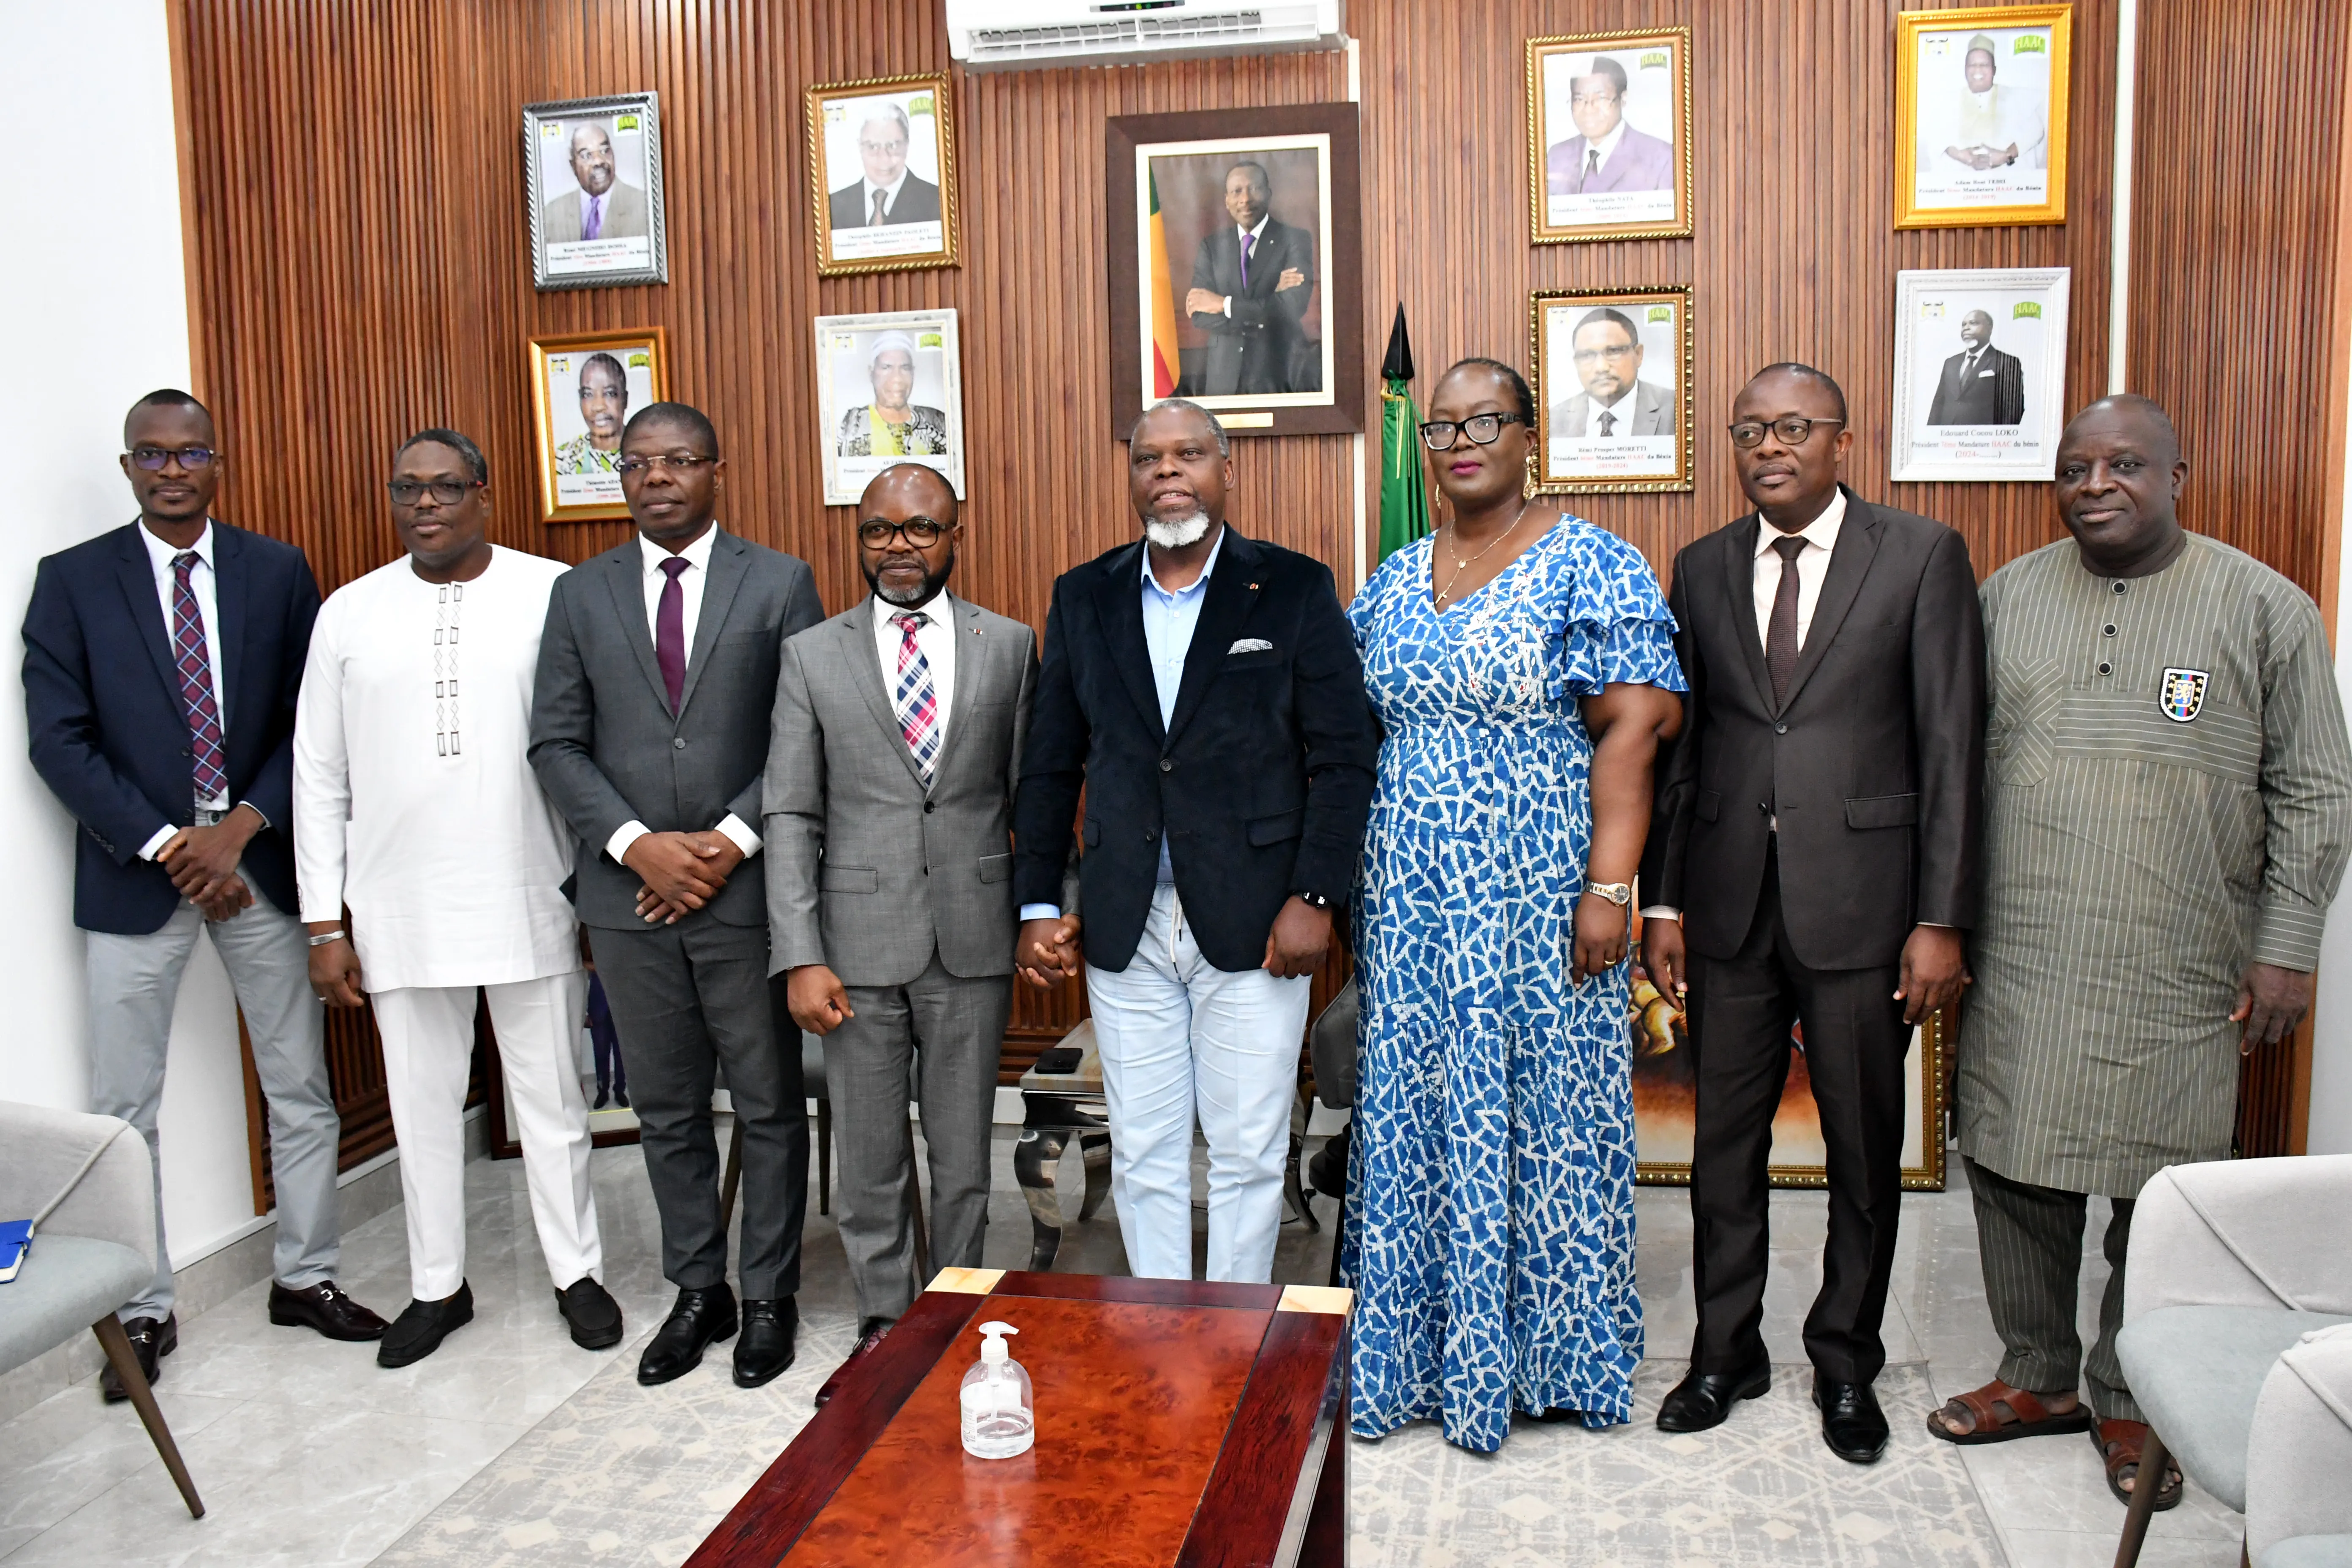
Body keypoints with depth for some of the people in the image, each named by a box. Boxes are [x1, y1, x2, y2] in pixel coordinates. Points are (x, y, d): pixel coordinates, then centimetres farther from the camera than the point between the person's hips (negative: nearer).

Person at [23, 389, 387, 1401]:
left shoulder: (279, 572, 4)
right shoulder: (73, 581, 0)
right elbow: (60, 741, -5)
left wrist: (240, 826, -11)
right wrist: (169, 846, -13)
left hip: (258, 859, 2)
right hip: (136, 871, -1)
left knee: (301, 1089, 9)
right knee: (124, 1108, 5)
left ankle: (305, 1277, 25)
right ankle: (143, 1310, 20)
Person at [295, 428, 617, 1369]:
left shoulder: (554, 595, -3)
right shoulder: (350, 613, 5)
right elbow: (319, 778, 6)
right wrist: (324, 924, 3)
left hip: (531, 901, -2)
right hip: (400, 913, 2)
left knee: (550, 1098, 10)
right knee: (422, 1105, 13)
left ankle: (576, 1272, 27)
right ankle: (437, 1286, 30)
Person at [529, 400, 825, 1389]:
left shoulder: (780, 584, 0)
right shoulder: (581, 594, 8)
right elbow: (556, 744, 4)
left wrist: (729, 841, -14)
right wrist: (637, 845, -9)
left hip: (748, 890, -2)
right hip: (629, 893, 3)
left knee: (769, 1105, 7)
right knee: (666, 1110, 13)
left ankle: (769, 1295, 23)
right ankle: (698, 1290, 29)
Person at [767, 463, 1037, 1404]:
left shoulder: (1010, 647, 4)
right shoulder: (813, 656, 3)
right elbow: (791, 815, 0)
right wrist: (800, 956, -7)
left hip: (974, 940, 0)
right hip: (860, 946, 0)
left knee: (963, 1151, 12)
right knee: (868, 1158, 10)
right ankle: (883, 1326, 28)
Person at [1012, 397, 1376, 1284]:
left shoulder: (1296, 590, 0)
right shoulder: (1083, 599, 9)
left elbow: (1345, 755, -3)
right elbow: (1049, 765, 10)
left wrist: (1314, 897, -10)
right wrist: (1039, 904, 5)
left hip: (1253, 926, -2)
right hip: (1124, 929, 3)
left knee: (1248, 1157, 6)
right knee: (1143, 1158, 11)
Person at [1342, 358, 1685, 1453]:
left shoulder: (1588, 563, -5)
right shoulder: (1394, 581, 11)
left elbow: (1633, 728, -12)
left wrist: (1609, 886, -19)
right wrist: (1344, 881, 10)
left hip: (1538, 892, -5)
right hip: (1411, 898, 5)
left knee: (1540, 1112, 5)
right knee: (1412, 1113, 10)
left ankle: (1548, 1353, 24)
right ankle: (1418, 1349, 26)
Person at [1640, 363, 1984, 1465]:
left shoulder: (1922, 557, -2)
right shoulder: (1702, 570, 8)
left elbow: (1952, 750, -5)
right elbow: (1678, 748, 9)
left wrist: (1941, 919, -9)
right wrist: (1661, 900, 4)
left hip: (1862, 907, -2)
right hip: (1730, 907, 3)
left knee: (1866, 1153, 10)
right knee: (1724, 1142, 12)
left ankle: (1847, 1365, 30)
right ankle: (1726, 1352, 30)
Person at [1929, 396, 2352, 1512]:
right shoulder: (2007, 596, 8)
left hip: (2178, 976, -2)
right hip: (2019, 963, 3)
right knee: (2013, 1170, 9)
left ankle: (2131, 1400, 25)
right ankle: (2040, 1377, 28)